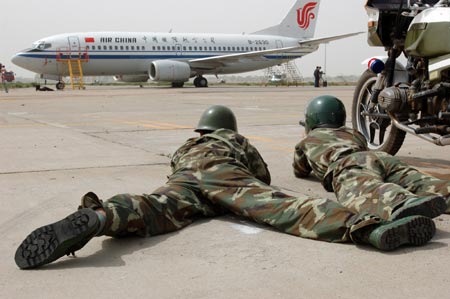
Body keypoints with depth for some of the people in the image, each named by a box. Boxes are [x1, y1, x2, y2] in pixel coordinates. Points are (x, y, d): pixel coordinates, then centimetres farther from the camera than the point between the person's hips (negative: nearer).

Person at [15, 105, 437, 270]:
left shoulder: (185, 145, 47)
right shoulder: (236, 139, 39)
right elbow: (264, 175, 38)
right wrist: (243, 167, 58)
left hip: (183, 179, 3)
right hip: (221, 172, -2)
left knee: (151, 210, -28)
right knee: (282, 205, -23)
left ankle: (96, 217, -62)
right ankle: (367, 226, -44)